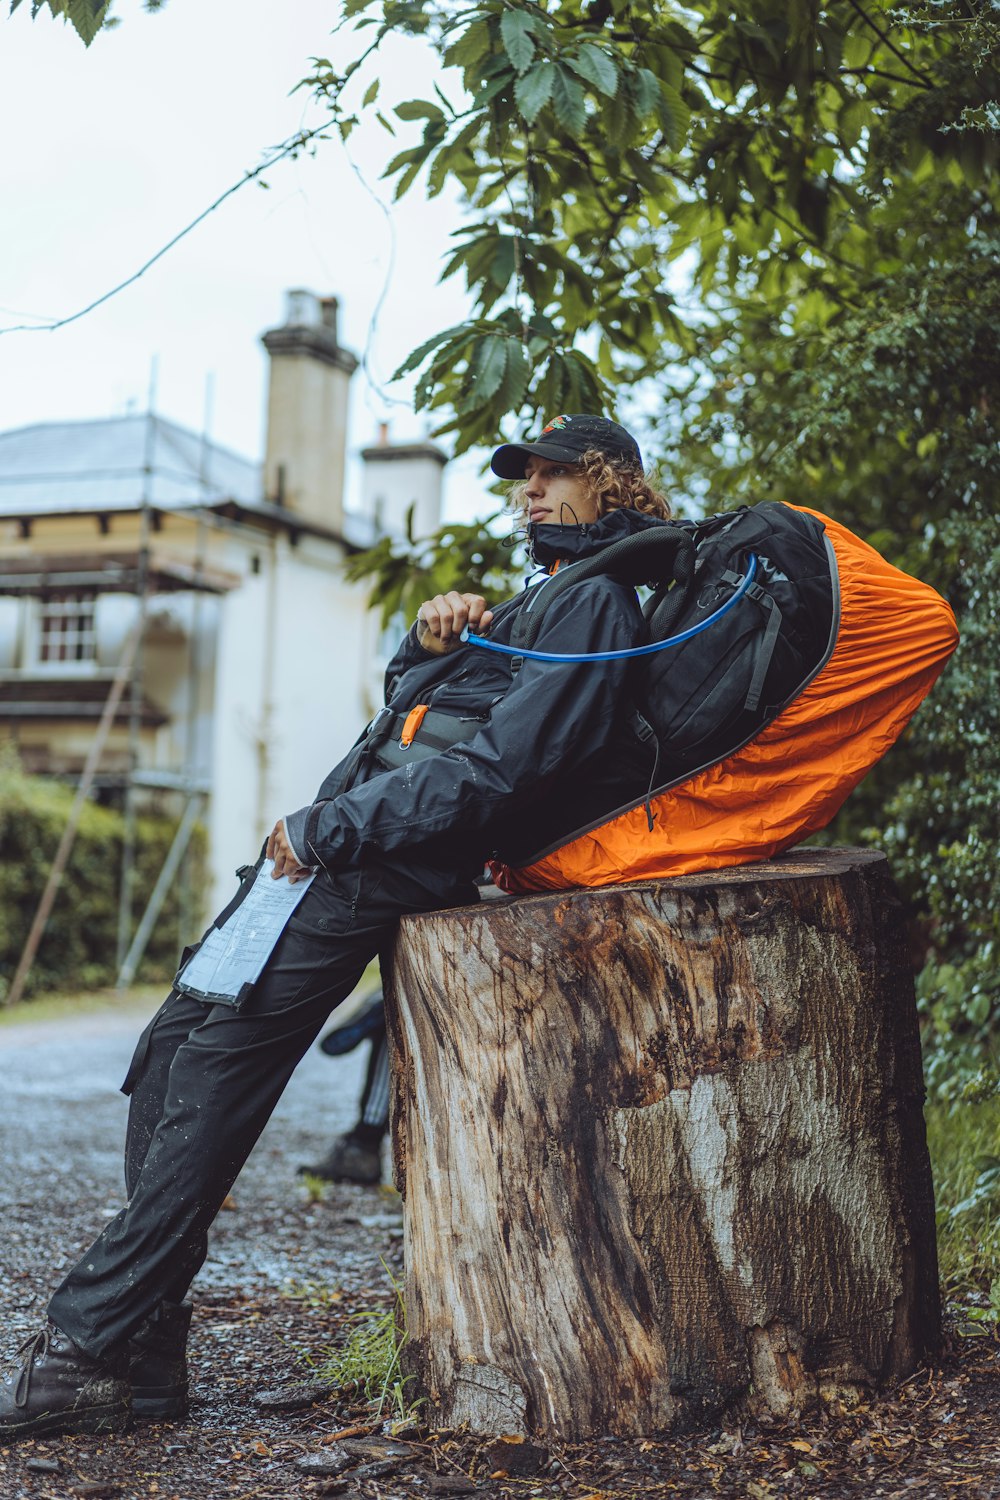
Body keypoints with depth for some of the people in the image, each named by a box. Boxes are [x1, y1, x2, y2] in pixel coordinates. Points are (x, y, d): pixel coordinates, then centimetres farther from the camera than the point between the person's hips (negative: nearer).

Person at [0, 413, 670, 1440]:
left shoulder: (599, 603, -4)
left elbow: (495, 769, -17)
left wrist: (326, 829, -16)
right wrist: (431, 641, 7)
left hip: (389, 861, -10)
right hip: (333, 844, 10)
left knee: (215, 1071, -16)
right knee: (171, 1047, 1)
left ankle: (89, 1349, -11)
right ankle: (144, 1353, 1)